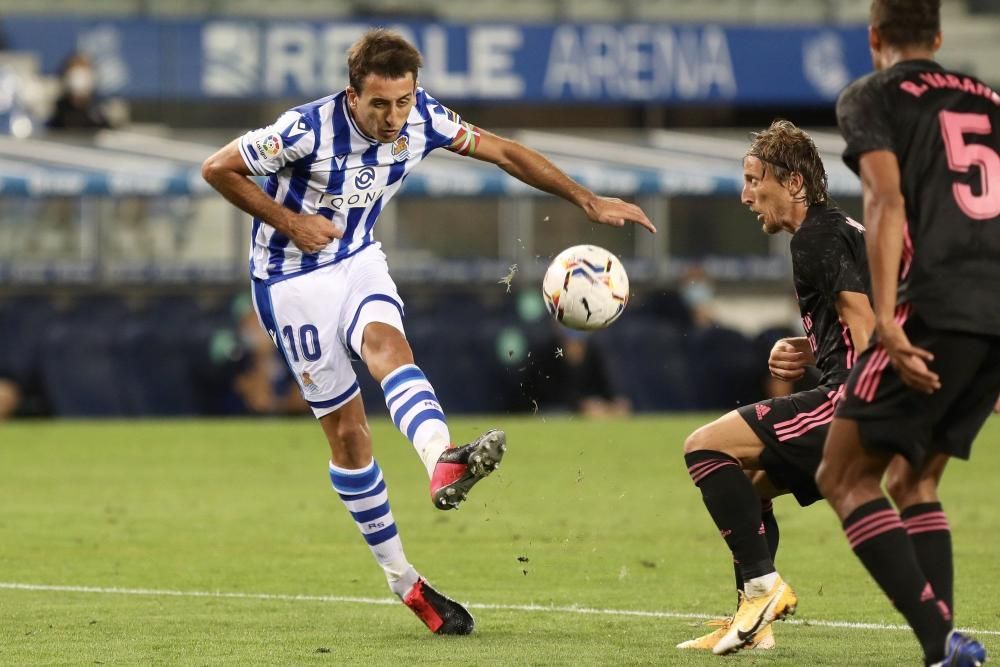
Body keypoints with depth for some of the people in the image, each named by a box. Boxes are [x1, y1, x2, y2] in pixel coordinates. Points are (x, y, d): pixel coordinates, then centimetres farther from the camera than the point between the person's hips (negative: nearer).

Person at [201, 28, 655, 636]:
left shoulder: (422, 118, -11)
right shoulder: (310, 130, -26)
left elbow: (504, 152, -1)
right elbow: (219, 168, -16)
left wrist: (590, 201, -4)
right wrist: (288, 221, -21)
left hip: (358, 260, 4)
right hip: (292, 278, -4)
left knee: (388, 345, -30)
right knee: (347, 431, -4)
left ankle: (444, 463, -58)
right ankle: (405, 583, 3)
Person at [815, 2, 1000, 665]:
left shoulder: (872, 96, 7)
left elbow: (888, 202, -7)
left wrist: (886, 320, -16)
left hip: (939, 307, -6)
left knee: (846, 478, -1)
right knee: (918, 483, 19)